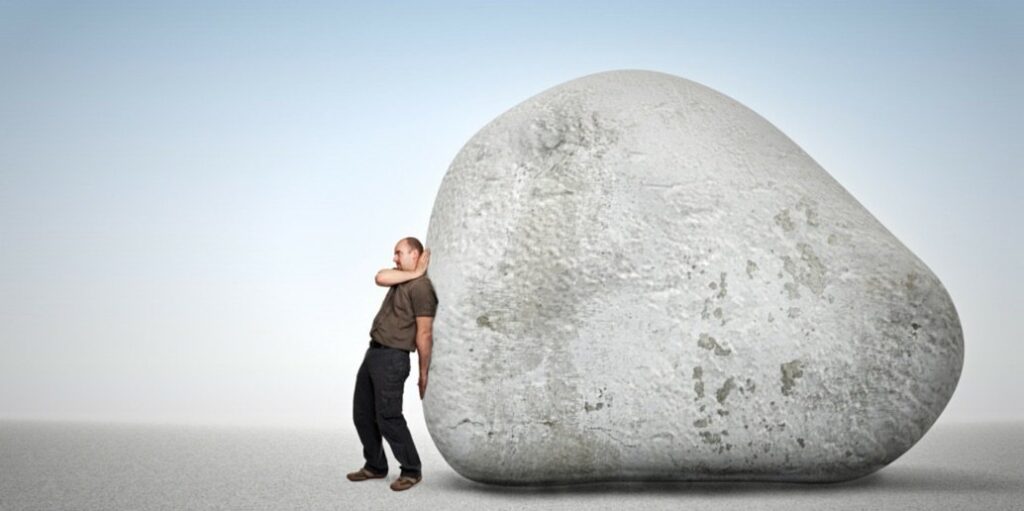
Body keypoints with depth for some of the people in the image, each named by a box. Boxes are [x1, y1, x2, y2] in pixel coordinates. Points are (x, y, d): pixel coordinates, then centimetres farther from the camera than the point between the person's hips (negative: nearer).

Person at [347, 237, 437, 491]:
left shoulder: (421, 287, -15)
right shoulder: (402, 278, 14)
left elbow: (424, 334, -17)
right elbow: (380, 278, -7)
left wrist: (424, 374, -16)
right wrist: (414, 272, -10)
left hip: (392, 358, -9)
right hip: (373, 353, 9)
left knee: (388, 417, -8)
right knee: (362, 413, 13)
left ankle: (411, 471, 5)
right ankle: (375, 466, 24)